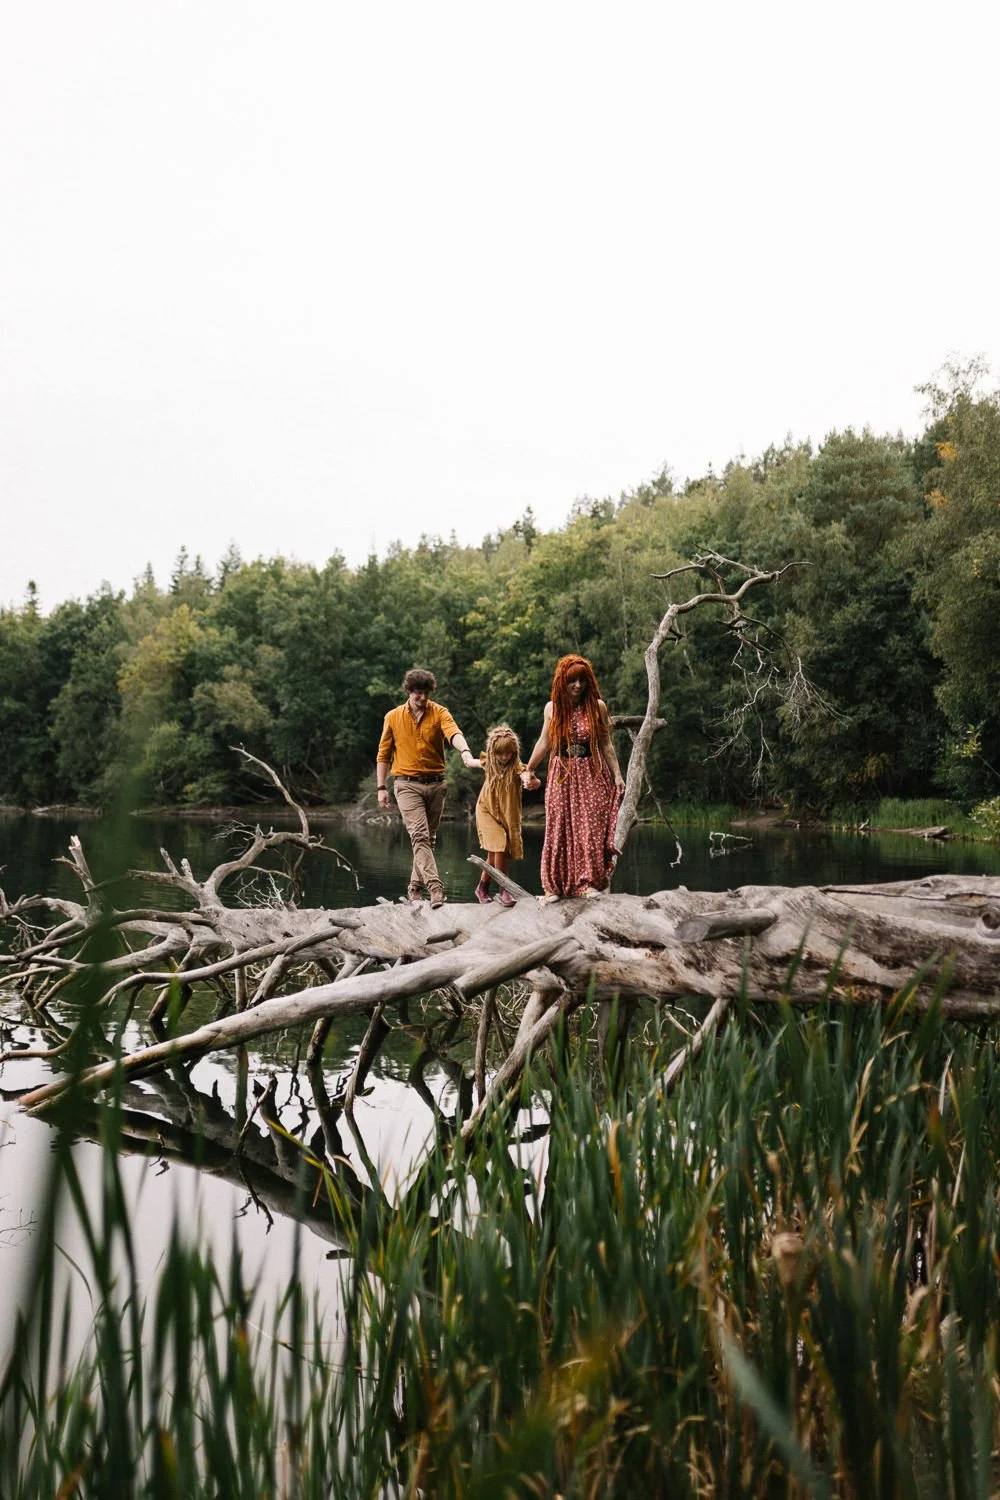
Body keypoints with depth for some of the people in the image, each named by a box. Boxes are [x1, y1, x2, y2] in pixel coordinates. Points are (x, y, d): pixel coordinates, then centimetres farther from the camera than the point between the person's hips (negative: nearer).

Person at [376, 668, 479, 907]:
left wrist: (465, 752, -42)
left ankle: (416, 887, 26)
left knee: (428, 838, 10)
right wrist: (381, 787, 4)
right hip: (407, 785, -2)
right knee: (419, 835, -16)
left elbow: (453, 732, -22)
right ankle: (435, 887, -24)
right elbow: (383, 754, 8)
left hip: (435, 784, 2)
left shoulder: (439, 712, -1)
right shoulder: (393, 717, 2)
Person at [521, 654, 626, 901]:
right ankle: (554, 886, 9)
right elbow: (544, 742, 13)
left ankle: (589, 883, 7)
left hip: (592, 775, -1)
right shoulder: (552, 708, 3)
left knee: (590, 829, -1)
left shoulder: (597, 706, -1)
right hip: (562, 776, 1)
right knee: (558, 830, 3)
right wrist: (528, 769, 16)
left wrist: (617, 775, -2)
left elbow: (606, 744, 2)